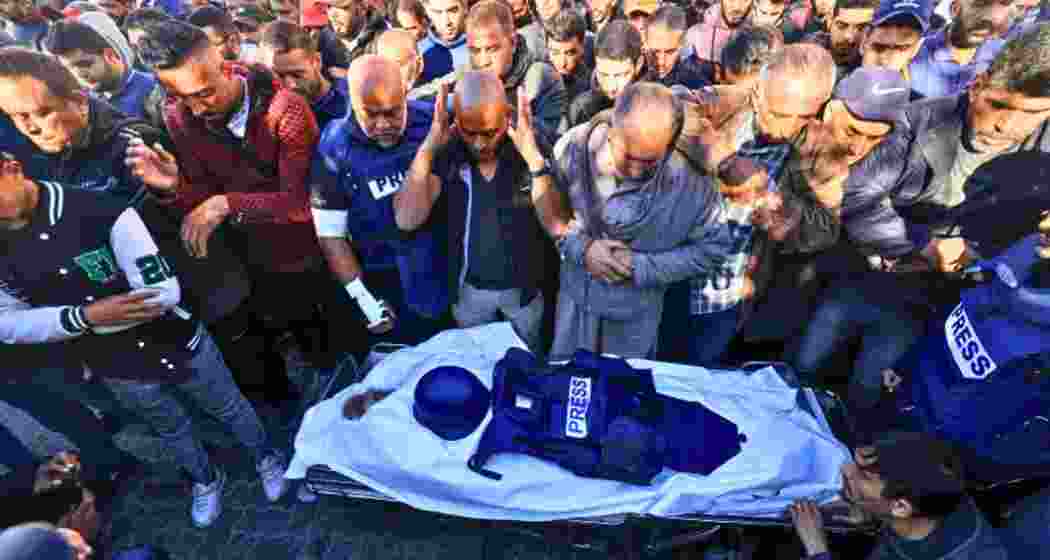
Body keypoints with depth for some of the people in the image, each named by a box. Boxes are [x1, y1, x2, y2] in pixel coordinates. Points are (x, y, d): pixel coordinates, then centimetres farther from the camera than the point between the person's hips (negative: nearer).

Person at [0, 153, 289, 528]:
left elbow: (164, 293, -30)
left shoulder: (99, 212, -27)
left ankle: (266, 458, 49)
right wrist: (85, 317, -25)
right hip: (117, 367, 4)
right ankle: (206, 480, 56)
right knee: (171, 429, 27)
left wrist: (82, 318, -25)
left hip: (175, 341, -4)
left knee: (228, 408, 20)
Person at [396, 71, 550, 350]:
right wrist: (427, 148, -32)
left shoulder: (529, 147, -18)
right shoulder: (447, 154, -15)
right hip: (468, 290, 1)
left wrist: (533, 153, -38)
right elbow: (407, 221, -25)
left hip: (524, 288, -1)